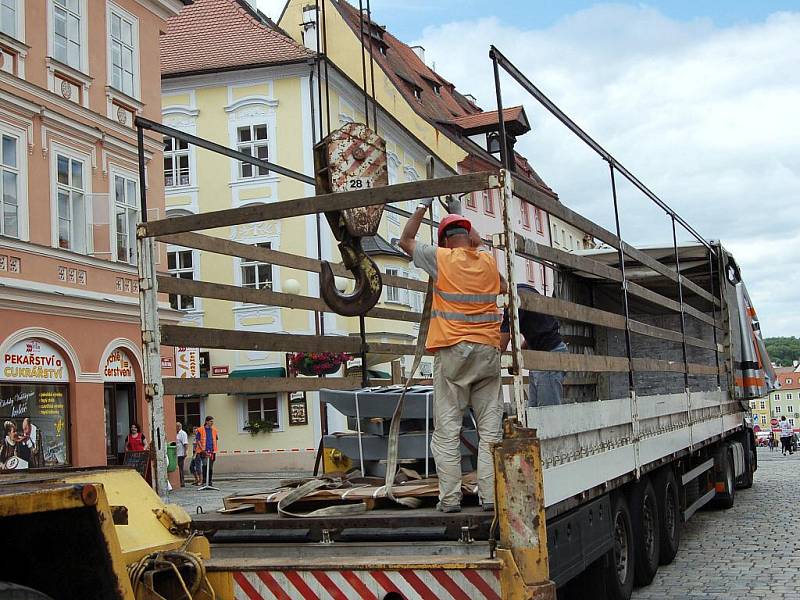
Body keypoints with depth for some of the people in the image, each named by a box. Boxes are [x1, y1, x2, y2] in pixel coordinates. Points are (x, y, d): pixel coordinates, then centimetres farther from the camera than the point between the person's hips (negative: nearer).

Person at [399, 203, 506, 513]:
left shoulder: (441, 258, 1)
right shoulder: (490, 260, 10)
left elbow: (406, 240, 17)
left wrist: (423, 205, 25)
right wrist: (475, 240, 37)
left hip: (451, 350, -3)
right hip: (488, 351, 3)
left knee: (447, 427, 0)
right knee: (490, 426, 4)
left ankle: (450, 497, -1)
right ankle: (491, 495, 2)